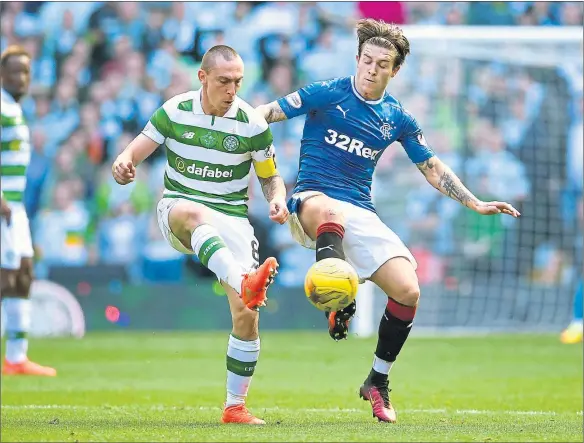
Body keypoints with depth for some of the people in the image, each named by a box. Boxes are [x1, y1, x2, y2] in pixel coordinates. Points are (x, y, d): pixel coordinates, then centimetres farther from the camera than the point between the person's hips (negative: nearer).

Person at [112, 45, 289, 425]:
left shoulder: (252, 124, -2)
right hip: (178, 208, -1)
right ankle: (245, 283, -65)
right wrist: (123, 165, -25)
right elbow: (132, 156, 0)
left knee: (247, 316, -13)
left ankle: (236, 407, 3)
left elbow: (270, 177, 10)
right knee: (195, 213, -42)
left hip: (232, 219, 1)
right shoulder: (174, 112, -2)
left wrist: (278, 198, -13)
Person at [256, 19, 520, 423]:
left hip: (361, 214, 4)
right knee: (332, 211, -44)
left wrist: (477, 204, 13)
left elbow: (432, 168, 19)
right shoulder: (326, 94, -1)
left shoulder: (398, 118, 10)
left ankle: (378, 382, 8)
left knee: (407, 291, -11)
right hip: (313, 201, -4)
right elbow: (268, 113, -3)